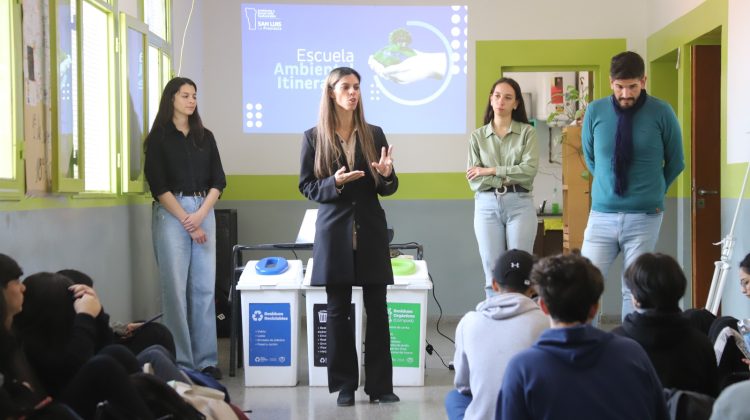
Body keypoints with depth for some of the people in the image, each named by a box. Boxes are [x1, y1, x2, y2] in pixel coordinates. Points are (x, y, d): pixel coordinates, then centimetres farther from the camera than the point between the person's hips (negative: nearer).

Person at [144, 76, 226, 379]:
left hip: (204, 213, 4)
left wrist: (200, 215, -6)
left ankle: (206, 360, 5)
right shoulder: (158, 138, 2)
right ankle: (180, 362, 0)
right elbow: (158, 185, -4)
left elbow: (218, 181, 9)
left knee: (204, 288, 1)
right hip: (171, 214, -3)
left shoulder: (205, 137, 14)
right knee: (176, 288, -5)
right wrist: (186, 222, -10)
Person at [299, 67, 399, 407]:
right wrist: (335, 183, -16)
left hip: (370, 232, 1)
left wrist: (386, 175, -13)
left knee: (377, 309, 0)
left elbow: (388, 188, 9)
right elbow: (306, 187, 2)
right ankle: (344, 385, 13)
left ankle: (380, 385, 7)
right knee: (338, 310, 4)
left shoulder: (374, 134, 7)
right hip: (334, 232, -1)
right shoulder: (314, 137, 2)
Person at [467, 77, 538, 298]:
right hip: (487, 205, 2)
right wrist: (508, 179, -8)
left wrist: (491, 170, -7)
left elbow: (529, 170, -9)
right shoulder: (478, 136, 10)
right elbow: (474, 180, 2)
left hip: (519, 205, -2)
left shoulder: (527, 132, 5)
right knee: (493, 274, 2)